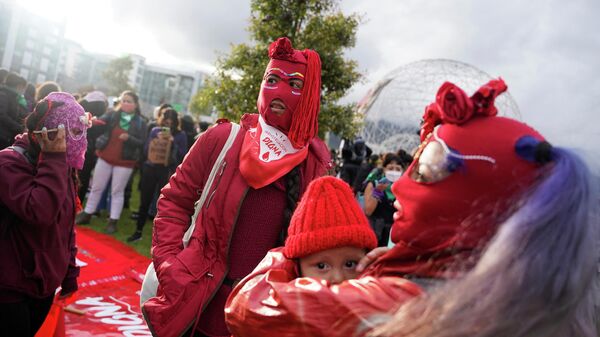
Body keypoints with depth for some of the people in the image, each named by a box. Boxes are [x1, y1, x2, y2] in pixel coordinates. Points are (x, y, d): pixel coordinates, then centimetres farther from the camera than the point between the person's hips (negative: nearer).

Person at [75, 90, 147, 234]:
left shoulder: (140, 123, -3)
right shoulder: (112, 116, 2)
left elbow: (141, 143, -7)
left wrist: (129, 138, -24)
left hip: (124, 163, -2)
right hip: (105, 158, 2)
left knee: (117, 192, 5)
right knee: (96, 188, 12)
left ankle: (113, 222, 14)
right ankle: (86, 215, 26)